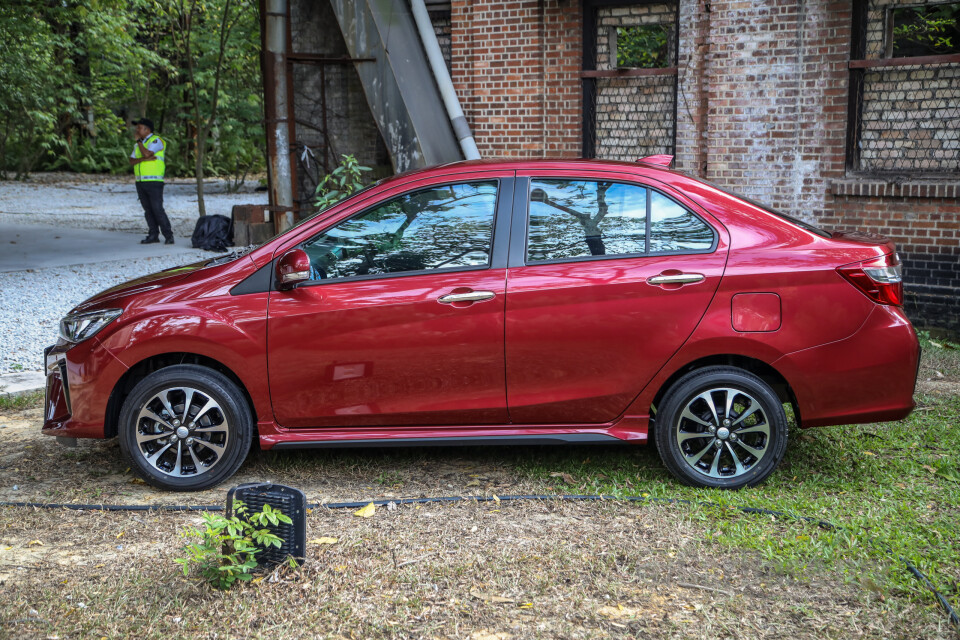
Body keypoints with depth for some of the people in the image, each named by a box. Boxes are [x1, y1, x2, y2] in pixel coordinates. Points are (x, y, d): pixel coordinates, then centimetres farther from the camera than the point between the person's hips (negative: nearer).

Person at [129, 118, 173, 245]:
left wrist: (139, 140, -7)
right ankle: (153, 235, 10)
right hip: (140, 182, 8)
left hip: (154, 181, -7)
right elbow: (132, 160, 6)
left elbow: (147, 153, -21)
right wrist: (144, 159, -13)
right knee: (148, 210, 6)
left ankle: (168, 236, -6)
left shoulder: (156, 140, -5)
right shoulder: (139, 144, 18)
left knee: (158, 209, -11)